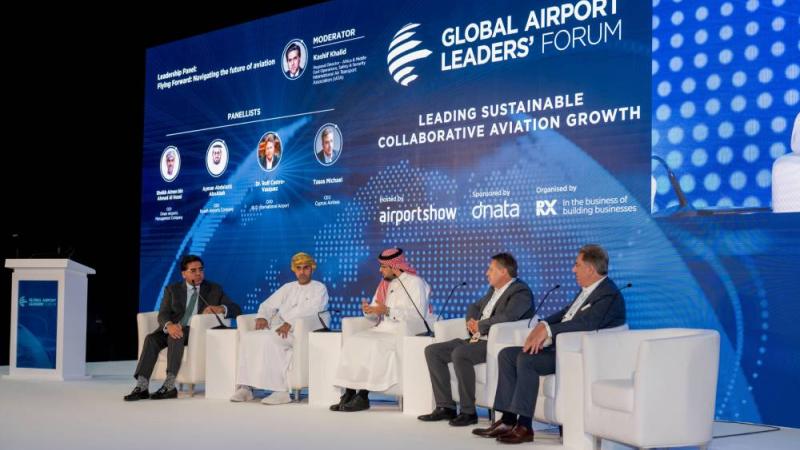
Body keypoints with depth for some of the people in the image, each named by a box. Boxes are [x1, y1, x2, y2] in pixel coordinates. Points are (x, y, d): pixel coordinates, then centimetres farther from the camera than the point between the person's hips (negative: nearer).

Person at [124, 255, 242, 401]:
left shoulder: (214, 289, 13)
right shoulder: (172, 290, 15)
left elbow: (236, 310, 5)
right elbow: (163, 314, 0)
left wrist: (220, 309, -18)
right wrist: (169, 325, -25)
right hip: (173, 329, 3)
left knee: (176, 337, -34)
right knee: (151, 338, -28)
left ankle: (170, 386, -39)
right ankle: (142, 386, -34)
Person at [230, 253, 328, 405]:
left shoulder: (319, 288, 7)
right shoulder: (287, 288, 26)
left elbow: (310, 310, -10)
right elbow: (268, 305, 23)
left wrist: (289, 323, -22)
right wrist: (262, 317, 0)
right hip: (277, 330, 6)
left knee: (269, 339, -34)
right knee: (247, 337, -20)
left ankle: (281, 390, -32)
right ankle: (245, 387, -23)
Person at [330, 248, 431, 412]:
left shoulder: (415, 283, -4)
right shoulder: (385, 284, 19)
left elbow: (417, 315, -18)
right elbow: (376, 317, 19)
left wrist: (387, 310, -22)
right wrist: (369, 311, -6)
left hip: (403, 334, -7)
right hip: (382, 330, 7)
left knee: (371, 346, -30)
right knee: (351, 341, -17)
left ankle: (362, 396, -22)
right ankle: (348, 394, -23)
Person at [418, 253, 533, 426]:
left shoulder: (520, 291, -10)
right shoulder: (494, 290, 20)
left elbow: (507, 317, -27)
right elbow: (475, 307, 33)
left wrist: (480, 325, -13)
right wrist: (471, 321, 9)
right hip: (477, 340, 10)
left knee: (459, 353, -34)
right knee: (432, 351, 1)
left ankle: (468, 412, -22)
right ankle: (446, 407, 0)